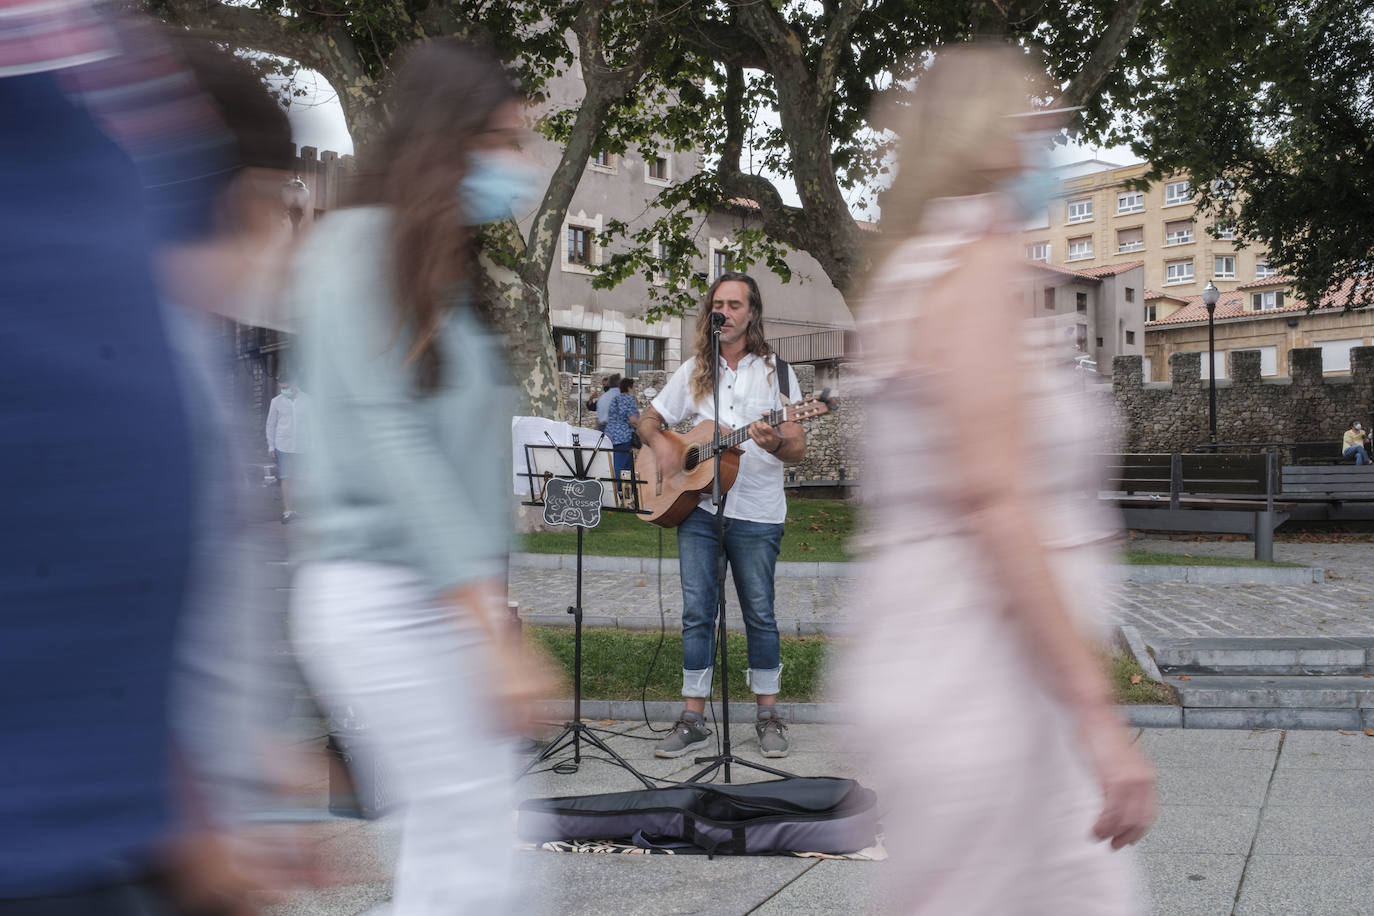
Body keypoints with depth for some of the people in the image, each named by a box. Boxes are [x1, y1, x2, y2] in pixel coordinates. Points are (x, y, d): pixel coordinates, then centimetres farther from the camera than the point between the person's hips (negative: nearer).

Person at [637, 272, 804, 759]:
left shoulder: (775, 372, 2)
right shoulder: (693, 371, 11)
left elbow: (799, 449, -3)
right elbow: (649, 418, 19)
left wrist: (775, 443, -26)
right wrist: (658, 441, -4)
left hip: (756, 515, -2)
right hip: (696, 506, 2)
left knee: (760, 614, 4)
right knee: (696, 612, 1)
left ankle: (768, 715, 18)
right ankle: (693, 719, 8)